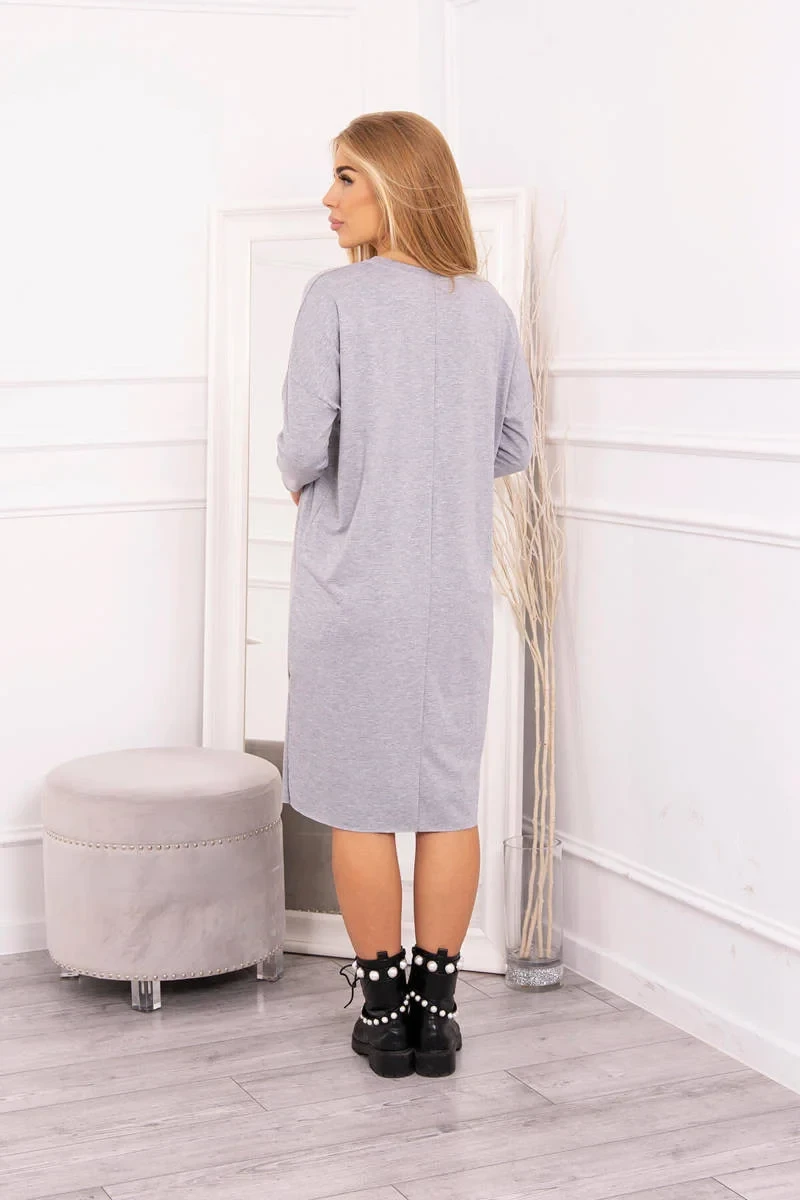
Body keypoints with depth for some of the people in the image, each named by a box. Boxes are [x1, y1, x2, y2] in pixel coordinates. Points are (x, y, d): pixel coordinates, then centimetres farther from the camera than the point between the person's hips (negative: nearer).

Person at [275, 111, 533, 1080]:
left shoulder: (335, 297, -11)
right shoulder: (488, 307, 3)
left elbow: (305, 445, -15)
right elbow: (515, 446, 8)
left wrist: (300, 481, 7)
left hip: (354, 589, -4)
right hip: (455, 590, 4)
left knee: (360, 801, 7)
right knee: (449, 796, 11)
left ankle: (385, 1011, 16)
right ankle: (437, 1009, 18)